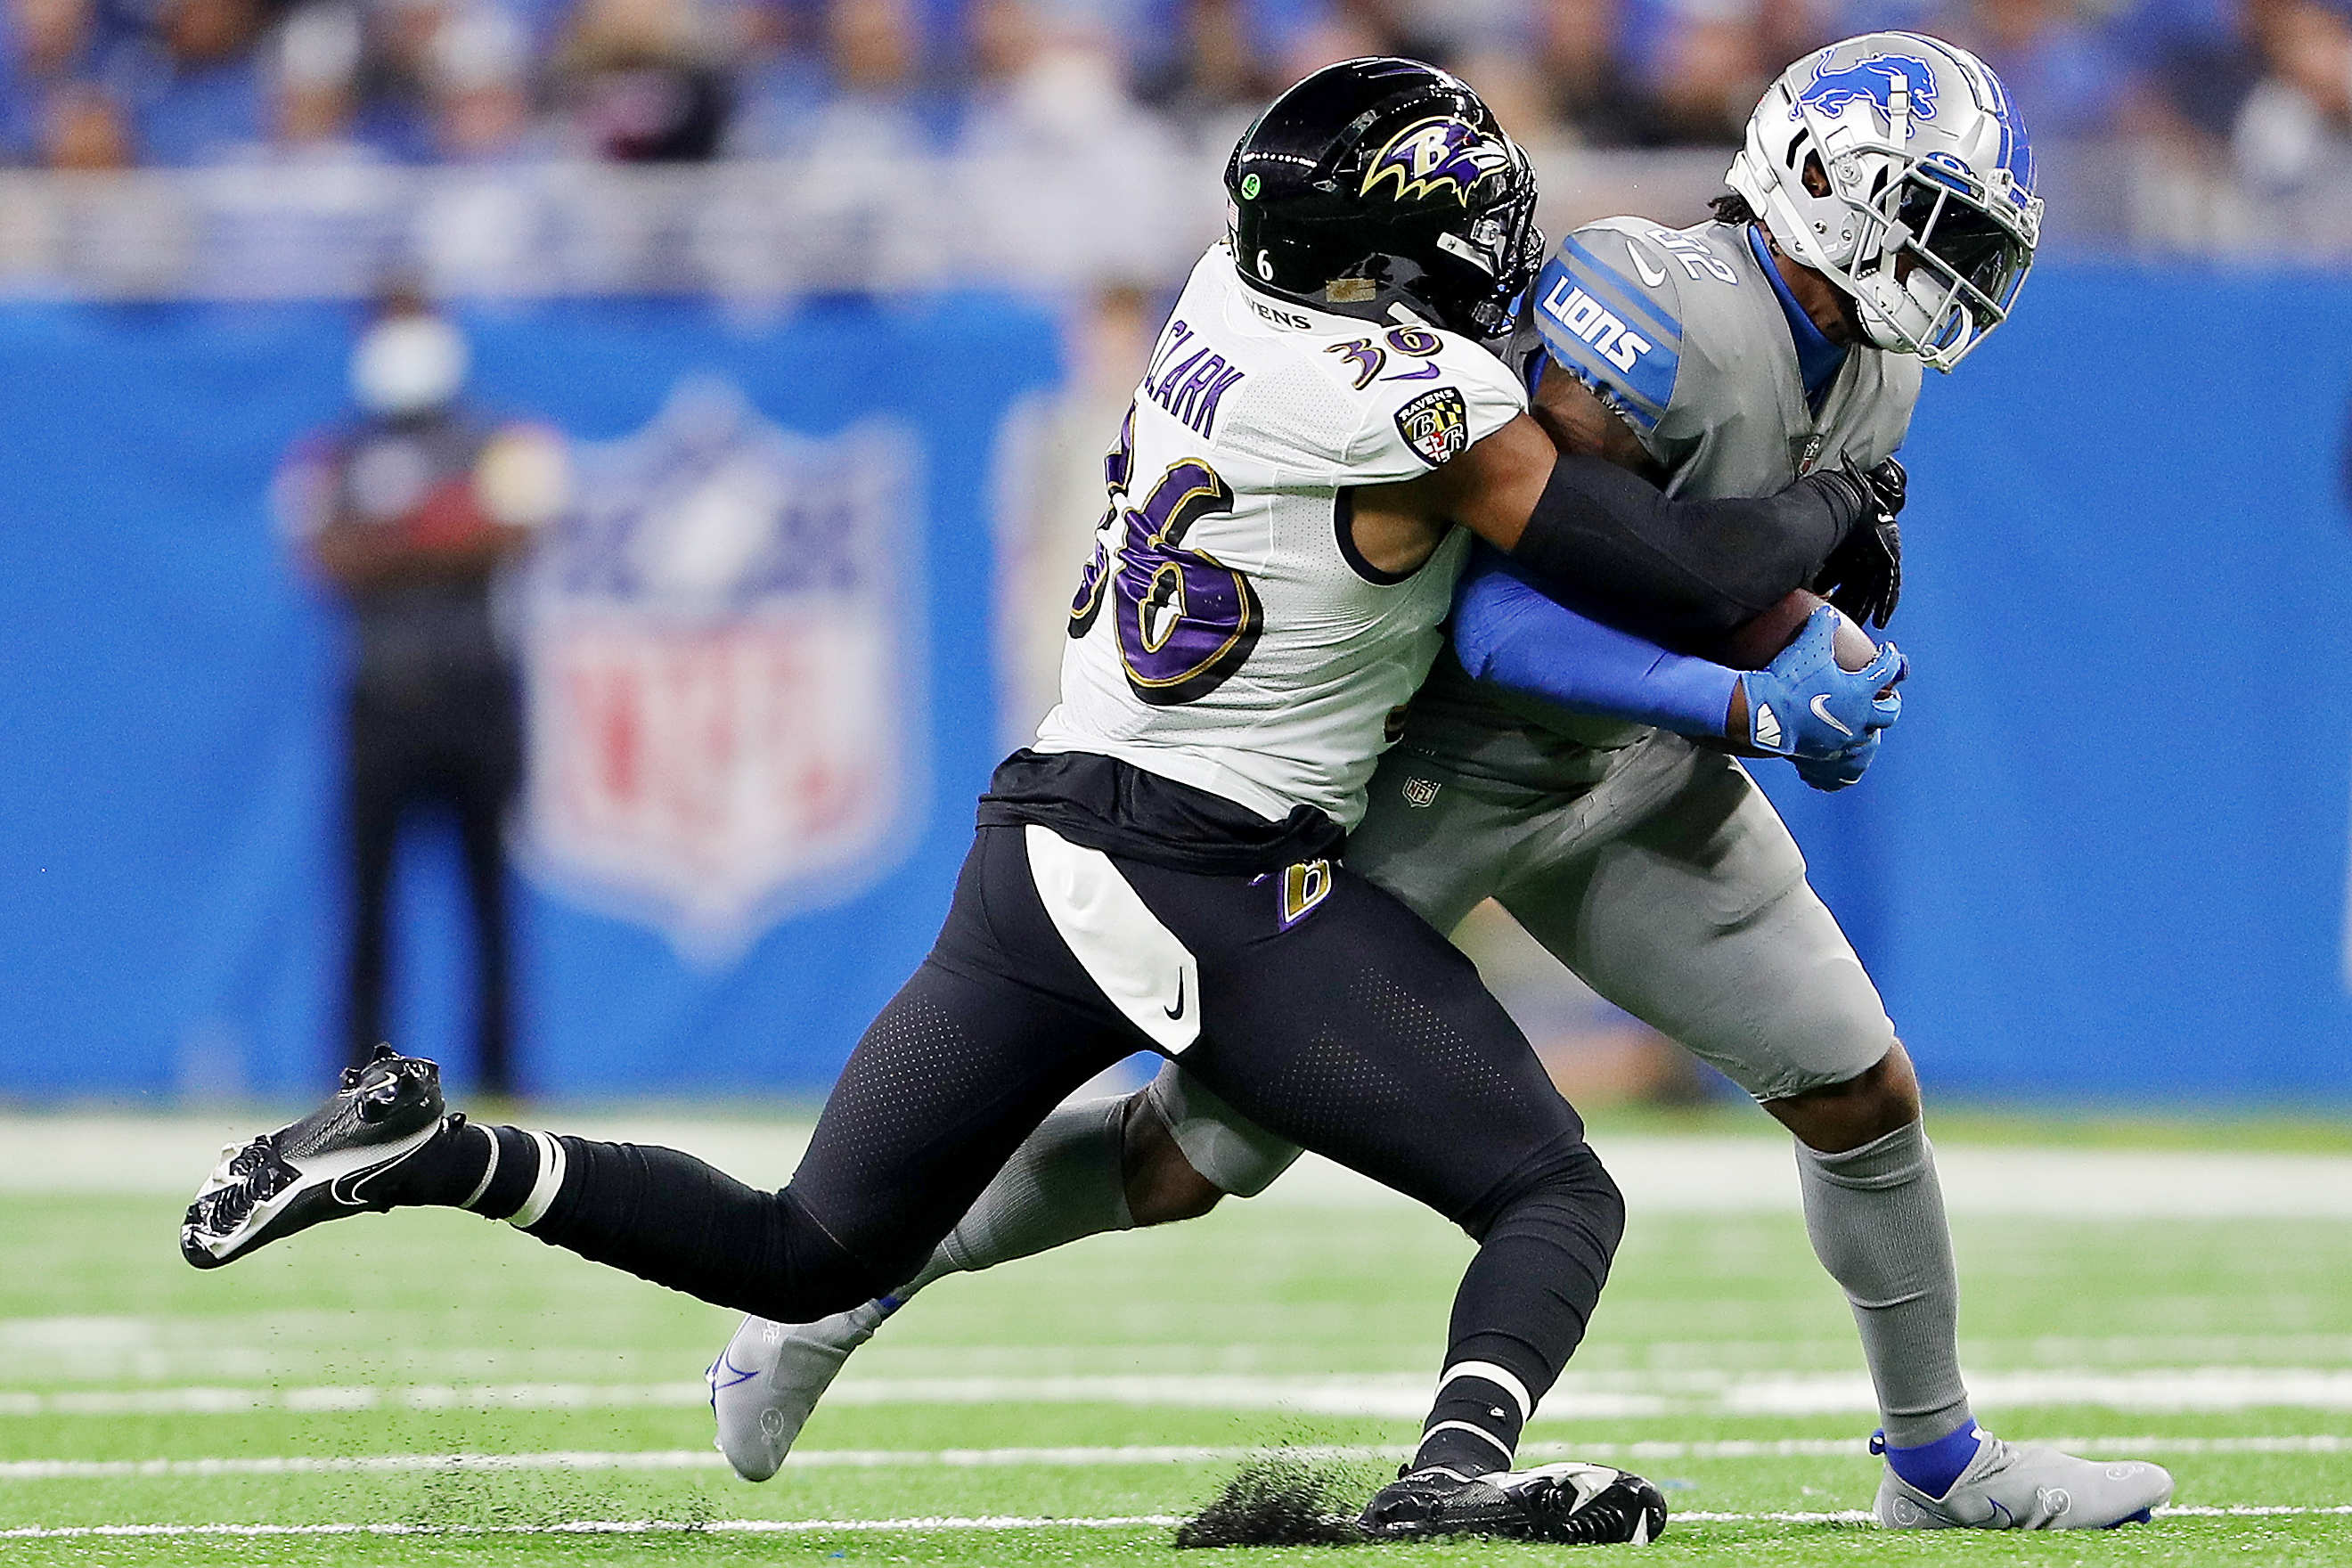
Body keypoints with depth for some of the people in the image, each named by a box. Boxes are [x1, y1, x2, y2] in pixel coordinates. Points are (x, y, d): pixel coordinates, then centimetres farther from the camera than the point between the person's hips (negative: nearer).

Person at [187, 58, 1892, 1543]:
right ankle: (1460, 1462, -26)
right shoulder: (1421, 407, -14)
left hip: (1039, 845, 7)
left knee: (803, 1257, 19)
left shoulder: (1230, 297, 7)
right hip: (1220, 898, -7)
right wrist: (1829, 504, 9)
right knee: (1561, 1203, 3)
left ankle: (429, 1149, 4)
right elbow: (1707, 587, -12)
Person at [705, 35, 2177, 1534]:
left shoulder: (1868, 375, 1)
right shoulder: (1672, 321, -29)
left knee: (1867, 1096, 5)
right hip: (1445, 770, -8)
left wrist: (1835, 653, -6)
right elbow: (1501, 624, -33)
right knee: (1201, 1153, 0)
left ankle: (1938, 1461, 24)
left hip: (1630, 782, 8)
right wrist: (1755, 707, -32)